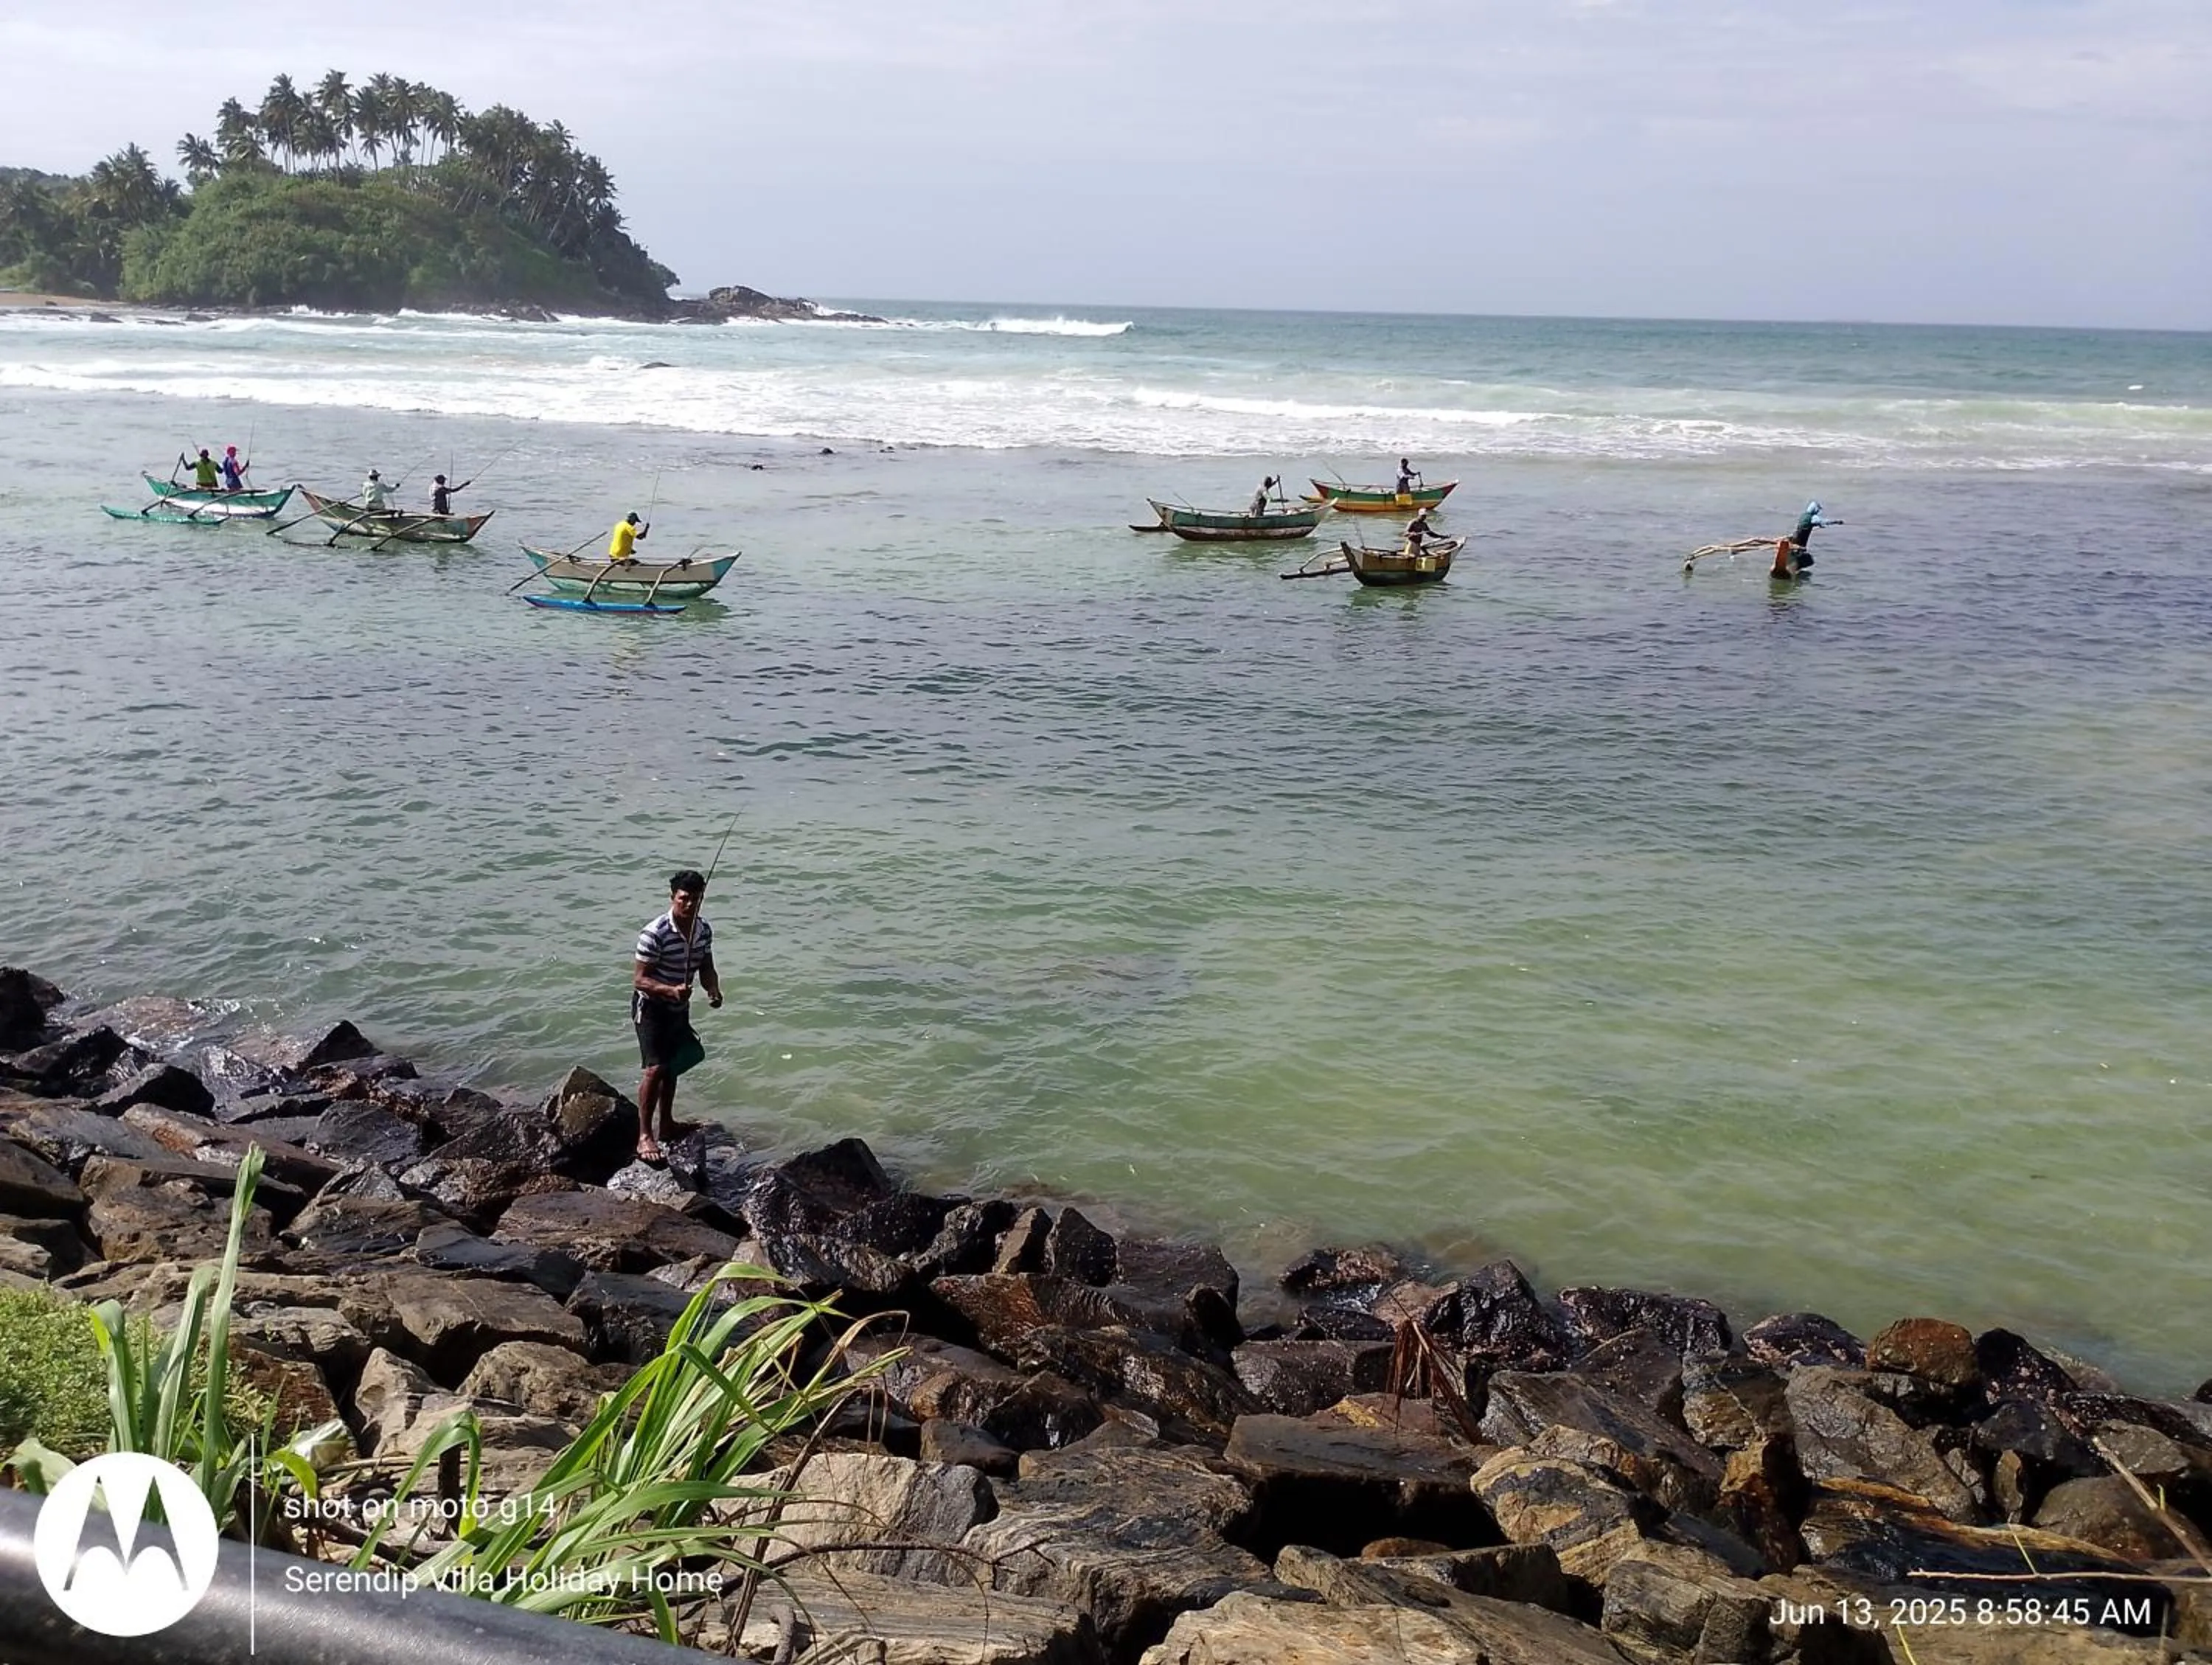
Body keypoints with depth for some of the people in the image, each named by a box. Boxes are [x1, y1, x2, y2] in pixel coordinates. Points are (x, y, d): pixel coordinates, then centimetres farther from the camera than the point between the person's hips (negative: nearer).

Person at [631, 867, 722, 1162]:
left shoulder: (704, 931, -4)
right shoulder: (655, 934, -26)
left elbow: (706, 969, 8)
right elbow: (639, 979, -24)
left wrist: (713, 990, -13)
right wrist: (671, 990, -39)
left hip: (679, 1008, 7)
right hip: (651, 1008, -7)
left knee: (672, 1067, 20)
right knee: (655, 1069, -17)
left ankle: (666, 1124, 38)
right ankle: (644, 1135, -9)